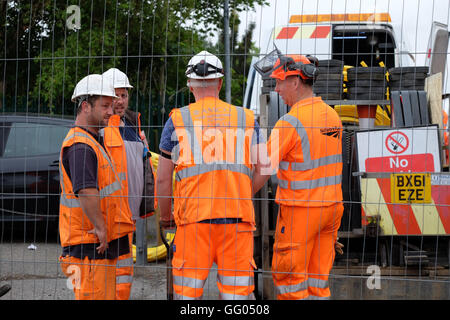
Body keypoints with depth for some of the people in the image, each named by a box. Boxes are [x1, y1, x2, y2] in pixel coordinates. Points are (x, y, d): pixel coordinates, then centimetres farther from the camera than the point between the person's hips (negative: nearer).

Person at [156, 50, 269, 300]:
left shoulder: (177, 119, 6)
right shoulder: (246, 118, 11)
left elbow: (163, 179, 6)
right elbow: (265, 169, 4)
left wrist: (165, 216, 21)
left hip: (193, 216, -1)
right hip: (238, 216, 2)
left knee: (188, 291, 3)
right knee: (237, 291, 4)